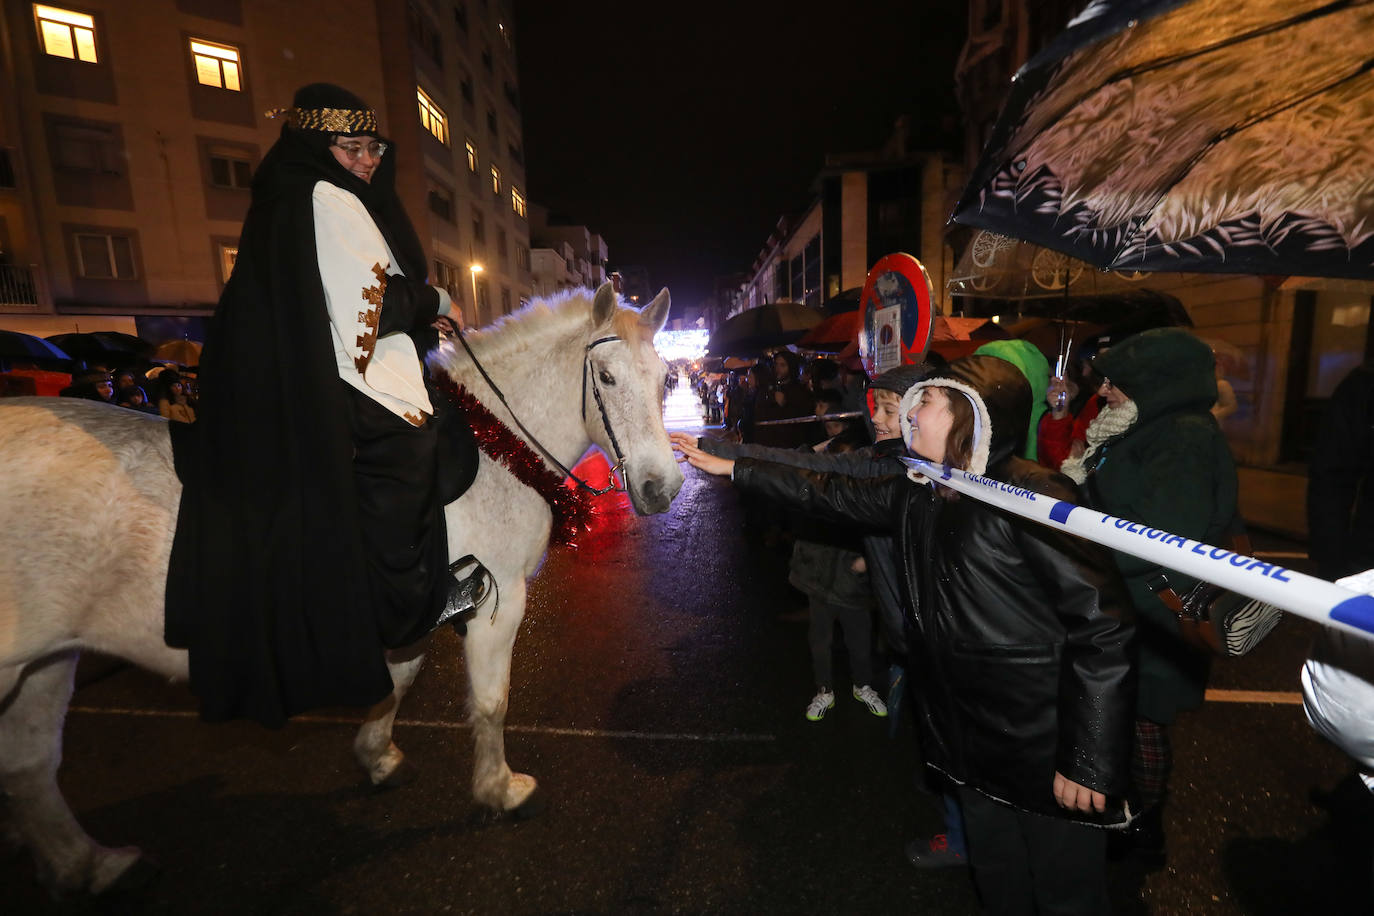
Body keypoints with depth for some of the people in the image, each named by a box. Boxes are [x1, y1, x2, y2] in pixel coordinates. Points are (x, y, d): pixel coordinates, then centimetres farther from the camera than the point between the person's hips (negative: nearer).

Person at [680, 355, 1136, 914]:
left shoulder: (1033, 497, -22)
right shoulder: (918, 494, 0)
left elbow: (1102, 627, -21)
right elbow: (832, 494, 7)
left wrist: (1089, 761, -19)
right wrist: (732, 467, 8)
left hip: (1043, 752, -6)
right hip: (971, 739, 7)